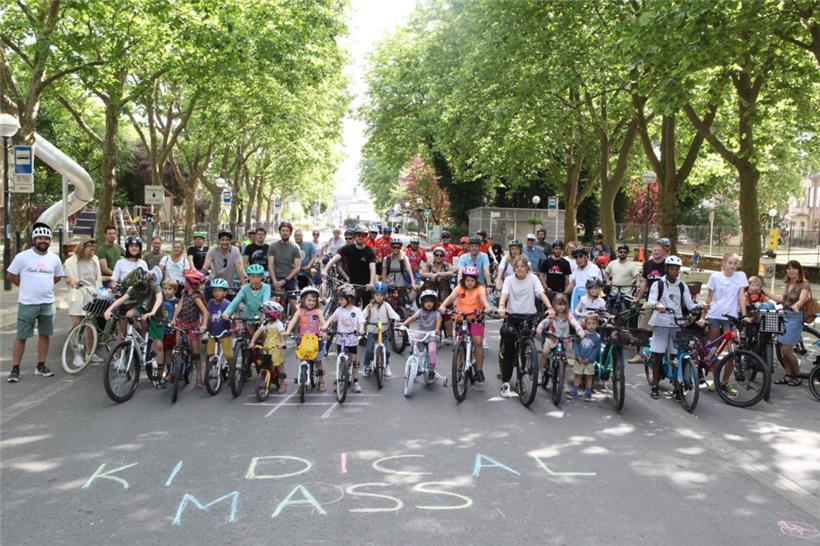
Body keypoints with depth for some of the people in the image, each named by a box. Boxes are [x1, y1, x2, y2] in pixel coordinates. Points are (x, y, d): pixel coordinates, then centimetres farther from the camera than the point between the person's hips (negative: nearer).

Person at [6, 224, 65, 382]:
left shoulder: (54, 258, 4)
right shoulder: (23, 256, -7)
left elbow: (58, 277, 18)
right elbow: (10, 275, -1)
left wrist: (44, 285, 8)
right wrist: (27, 285, 1)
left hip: (47, 303, 4)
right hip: (27, 304, -4)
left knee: (45, 334, 10)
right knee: (21, 337, 0)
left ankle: (41, 366, 21)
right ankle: (15, 369, 7)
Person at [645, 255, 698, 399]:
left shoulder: (682, 286, 11)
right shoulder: (658, 284, 0)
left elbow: (689, 304, 6)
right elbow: (650, 301, -13)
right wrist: (657, 305, -35)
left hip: (677, 323, 3)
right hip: (661, 323, -3)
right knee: (658, 355, 0)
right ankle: (655, 386, 8)